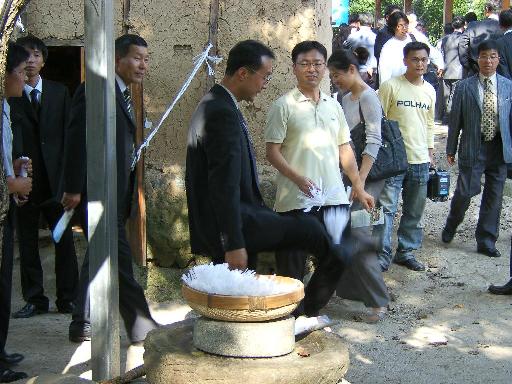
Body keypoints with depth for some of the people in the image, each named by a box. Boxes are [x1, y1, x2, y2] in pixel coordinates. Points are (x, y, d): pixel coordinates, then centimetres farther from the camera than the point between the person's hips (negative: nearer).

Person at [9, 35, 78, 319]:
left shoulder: (59, 92, 9)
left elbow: (68, 133, 7)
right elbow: (10, 134, -12)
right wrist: (18, 163, -30)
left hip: (55, 177, 1)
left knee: (64, 240, 3)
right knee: (27, 242, 7)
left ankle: (67, 298, 12)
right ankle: (35, 300, 17)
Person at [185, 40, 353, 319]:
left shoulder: (212, 105, 14)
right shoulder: (224, 113, -19)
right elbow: (224, 185, -24)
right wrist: (234, 244, -23)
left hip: (214, 226, 11)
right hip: (229, 224, -11)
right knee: (308, 228, -3)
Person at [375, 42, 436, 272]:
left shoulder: (430, 91, 10)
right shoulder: (391, 86, -7)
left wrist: (430, 153, 18)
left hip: (420, 160, 5)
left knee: (414, 212, 12)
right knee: (387, 208, -6)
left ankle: (406, 251, 24)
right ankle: (382, 255, 0)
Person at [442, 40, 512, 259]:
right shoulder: (464, 87, -2)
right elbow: (455, 119, 1)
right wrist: (451, 149, 3)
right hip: (473, 148, -2)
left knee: (494, 197, 8)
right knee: (465, 192, -3)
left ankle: (486, 242, 21)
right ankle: (451, 227, 27)